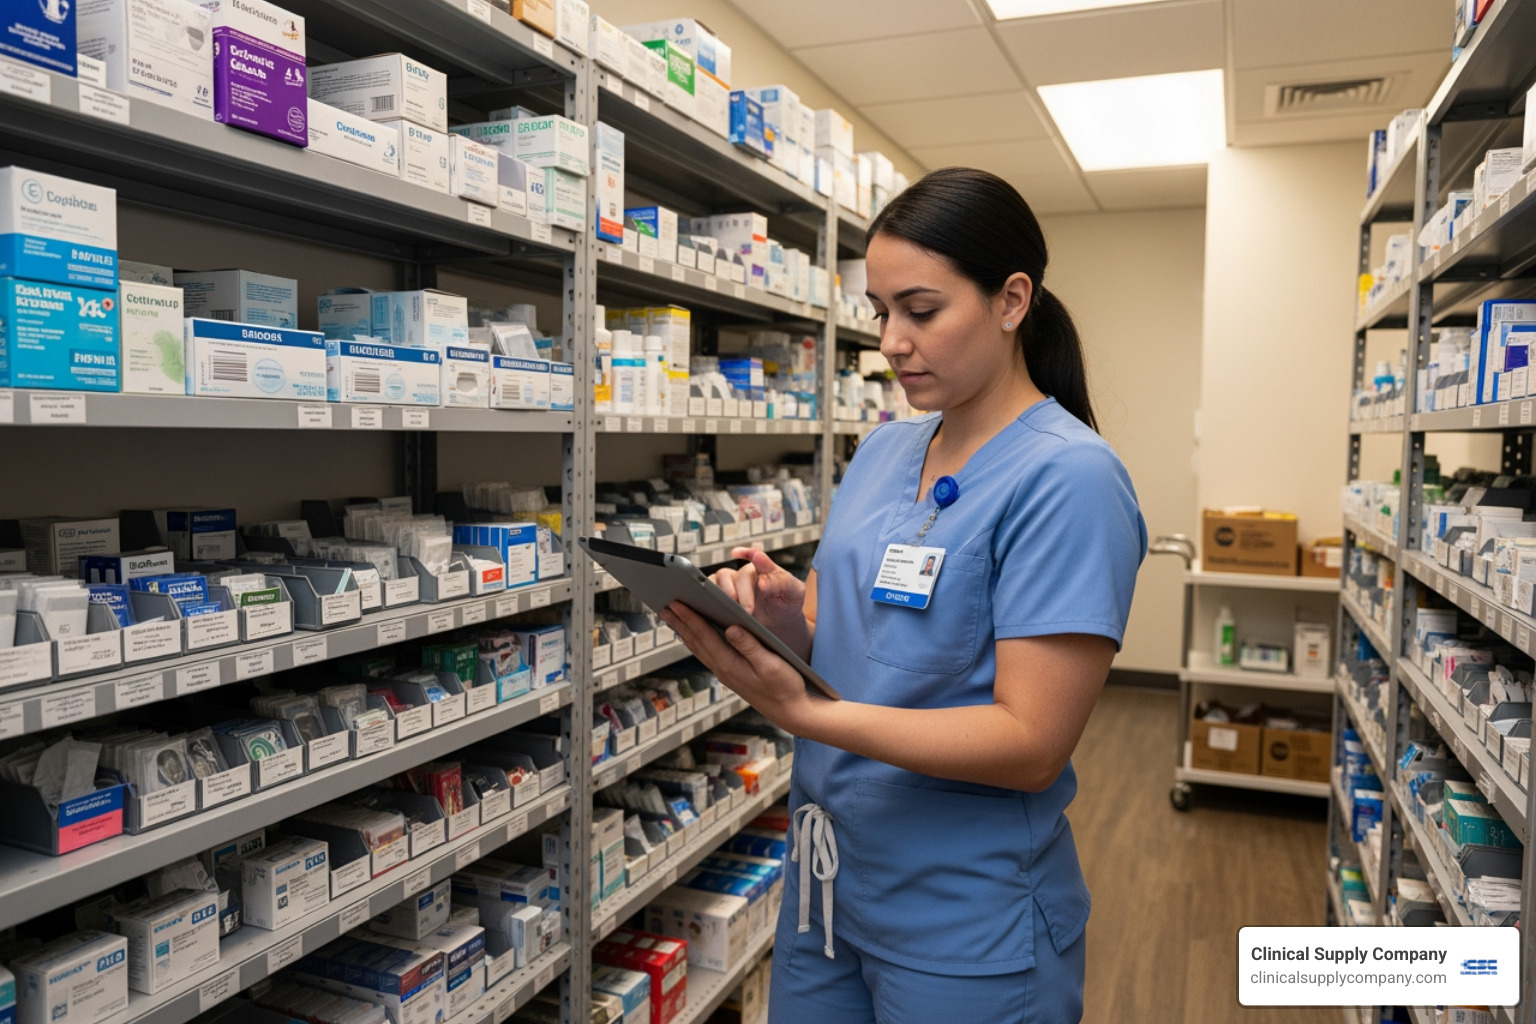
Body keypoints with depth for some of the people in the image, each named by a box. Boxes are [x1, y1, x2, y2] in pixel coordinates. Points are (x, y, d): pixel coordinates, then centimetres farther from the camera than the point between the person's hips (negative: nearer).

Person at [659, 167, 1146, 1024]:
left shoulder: (1068, 478, -18)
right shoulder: (884, 450, 5)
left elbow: (1030, 744, -21)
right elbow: (847, 633, 8)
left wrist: (806, 714, -29)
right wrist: (786, 613, -14)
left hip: (965, 923, -6)